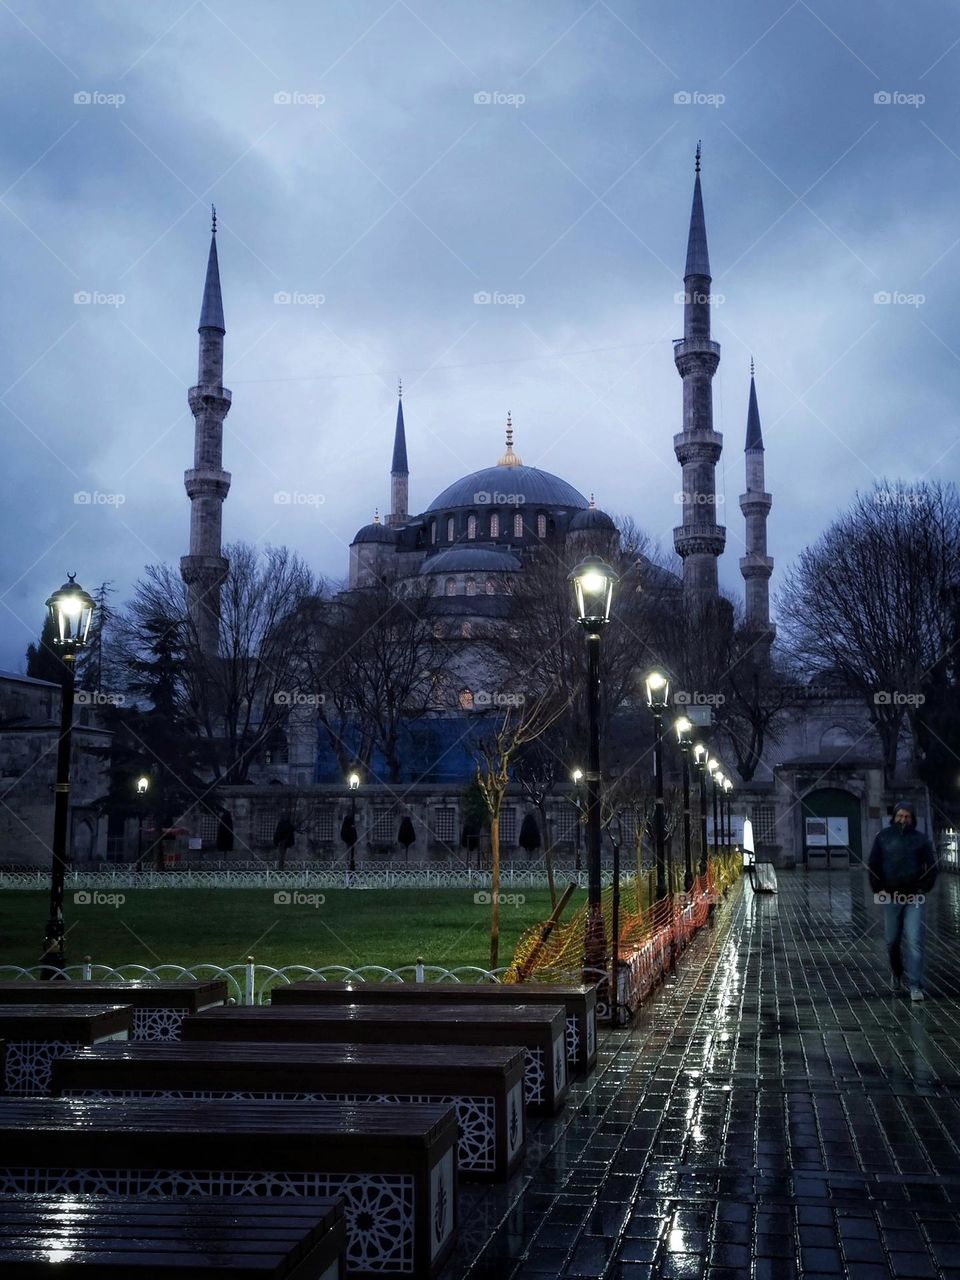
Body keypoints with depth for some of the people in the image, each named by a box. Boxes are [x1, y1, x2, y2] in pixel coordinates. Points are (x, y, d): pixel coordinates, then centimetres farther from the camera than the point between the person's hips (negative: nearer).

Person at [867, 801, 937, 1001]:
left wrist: (924, 889, -2)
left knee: (914, 941, -9)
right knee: (892, 941, 10)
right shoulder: (883, 837, 3)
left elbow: (932, 866, 7)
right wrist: (878, 890, -1)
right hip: (891, 897, 1)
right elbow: (872, 865, 6)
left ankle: (915, 986, -8)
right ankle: (896, 975, 32)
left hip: (914, 898, -1)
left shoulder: (921, 839, 2)